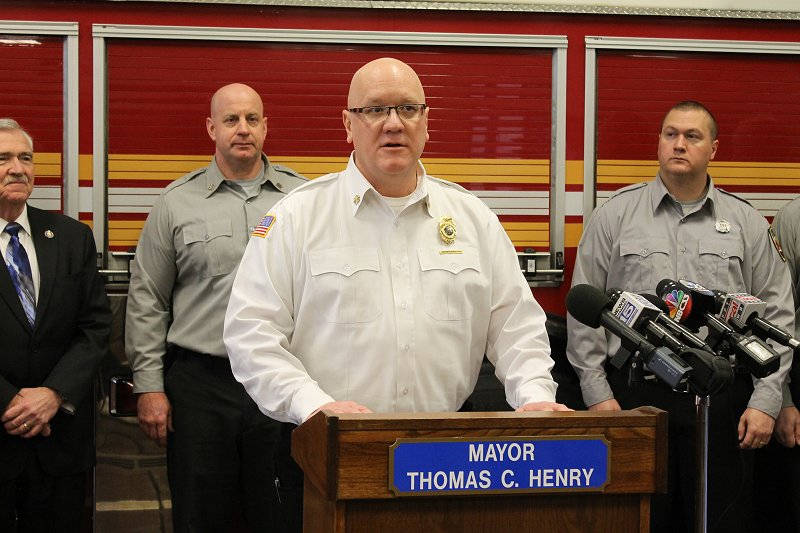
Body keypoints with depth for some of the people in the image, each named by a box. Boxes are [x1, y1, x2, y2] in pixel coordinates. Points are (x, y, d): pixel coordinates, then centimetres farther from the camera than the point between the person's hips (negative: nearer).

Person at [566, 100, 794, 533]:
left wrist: (766, 401, 0)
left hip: (721, 401, 1)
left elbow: (776, 317, 9)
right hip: (634, 396, -1)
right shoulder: (616, 213, 6)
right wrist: (596, 392, -1)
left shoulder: (746, 222, 9)